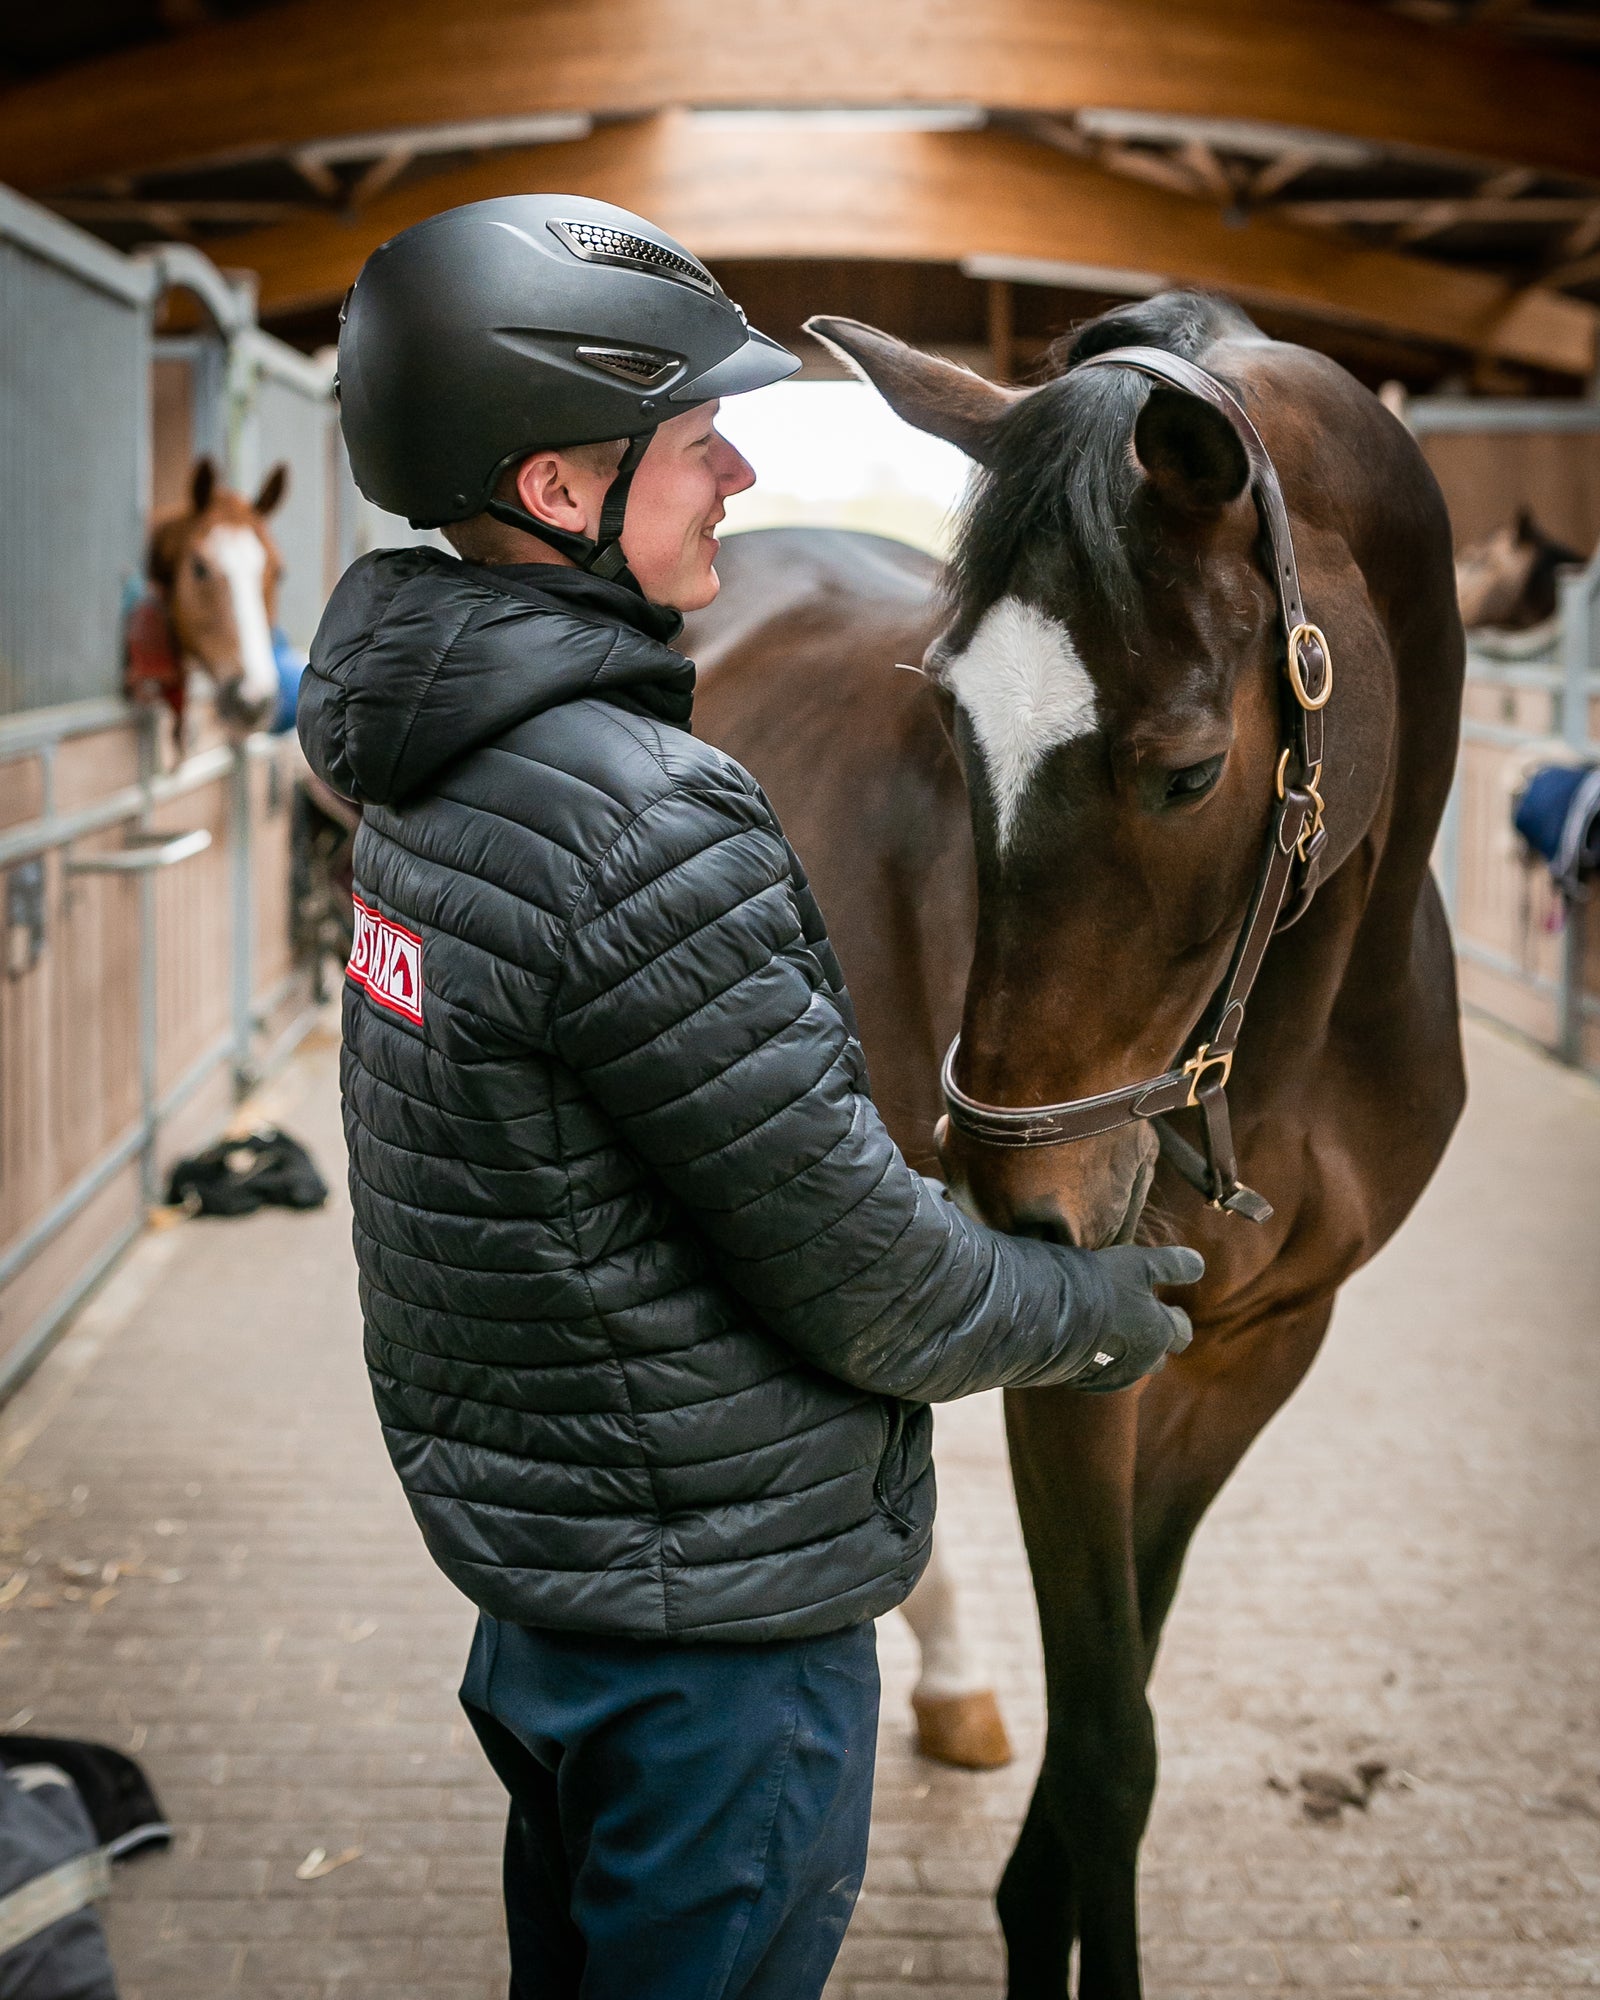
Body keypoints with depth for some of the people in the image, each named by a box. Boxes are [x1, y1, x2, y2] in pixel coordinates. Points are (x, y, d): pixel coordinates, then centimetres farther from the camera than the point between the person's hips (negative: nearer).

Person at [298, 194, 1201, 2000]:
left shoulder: (435, 765, 2)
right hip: (708, 1601, -9)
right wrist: (1094, 1311, -2)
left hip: (514, 1514, 9)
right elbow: (858, 1276, -22)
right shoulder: (641, 823, -28)